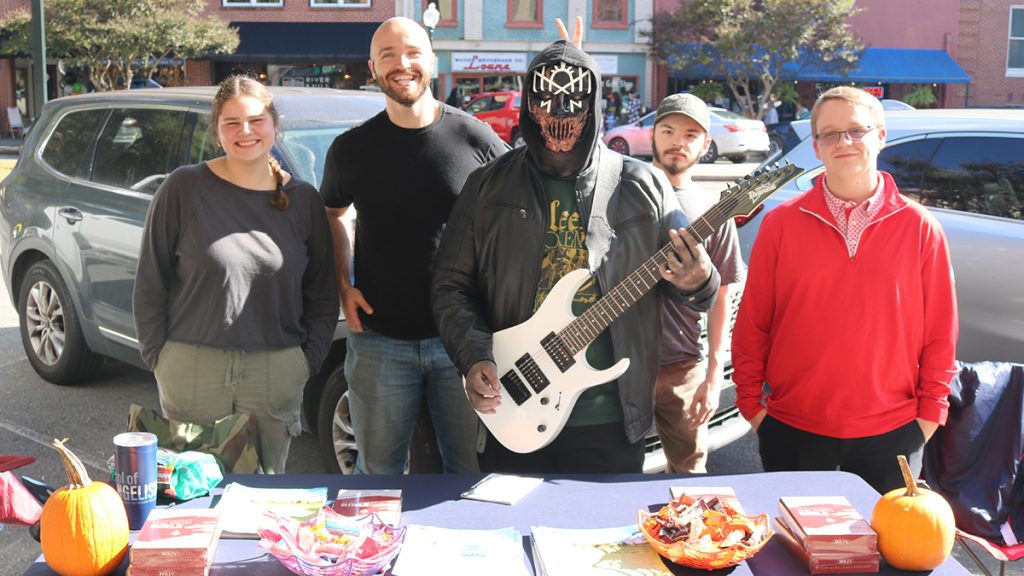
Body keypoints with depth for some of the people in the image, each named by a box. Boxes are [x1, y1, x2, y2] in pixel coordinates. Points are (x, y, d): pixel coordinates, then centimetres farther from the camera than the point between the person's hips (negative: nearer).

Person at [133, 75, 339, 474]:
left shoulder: (303, 199, 5)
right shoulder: (184, 188, -1)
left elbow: (322, 295, 11)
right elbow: (151, 283, 3)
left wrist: (309, 359, 2)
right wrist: (158, 356, -2)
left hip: (276, 371, 2)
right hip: (192, 368, -1)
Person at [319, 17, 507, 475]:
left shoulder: (476, 139, -3)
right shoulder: (351, 149, 2)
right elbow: (332, 213, 19)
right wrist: (343, 286, 6)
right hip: (380, 340, 1)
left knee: (470, 467, 11)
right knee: (377, 469, 12)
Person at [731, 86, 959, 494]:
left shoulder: (919, 227, 0)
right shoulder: (781, 223, -1)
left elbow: (940, 330, 3)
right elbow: (752, 323, 2)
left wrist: (931, 411, 1)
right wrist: (751, 402, 1)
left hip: (890, 431, 0)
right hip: (792, 430, 0)